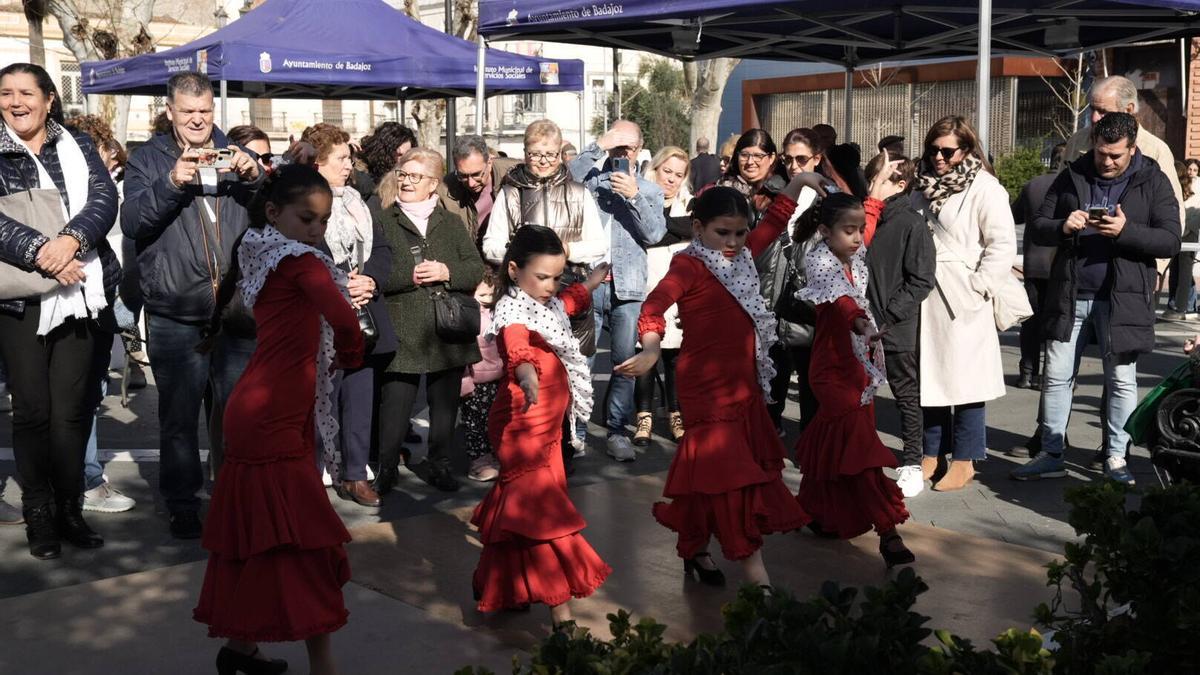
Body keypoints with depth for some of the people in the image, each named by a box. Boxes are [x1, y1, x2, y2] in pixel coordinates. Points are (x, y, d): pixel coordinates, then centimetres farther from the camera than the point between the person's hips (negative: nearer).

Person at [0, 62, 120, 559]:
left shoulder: (77, 145, 12)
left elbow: (105, 198, -2)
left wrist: (71, 240, -19)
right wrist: (42, 254, -20)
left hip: (81, 293, 1)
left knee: (71, 411, 0)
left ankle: (69, 512, 11)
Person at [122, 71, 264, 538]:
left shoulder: (234, 156, 14)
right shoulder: (148, 159, 6)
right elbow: (131, 222, -7)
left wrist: (255, 178, -12)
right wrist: (172, 182, -20)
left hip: (237, 311, 2)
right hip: (175, 314, -2)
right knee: (178, 415, 4)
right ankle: (182, 504, 16)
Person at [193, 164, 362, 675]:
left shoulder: (265, 259, 15)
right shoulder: (299, 260, -12)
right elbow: (343, 319, -26)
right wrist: (351, 359, -6)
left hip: (259, 416, 9)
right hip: (273, 421, -9)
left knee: (257, 534, 16)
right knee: (307, 539, -7)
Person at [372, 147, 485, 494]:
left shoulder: (452, 223, 14)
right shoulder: (382, 220, 4)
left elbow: (476, 268, 7)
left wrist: (446, 271, -10)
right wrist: (409, 275, -16)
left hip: (448, 330, 3)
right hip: (402, 332, -3)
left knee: (445, 402, 11)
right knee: (395, 403, -3)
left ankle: (438, 464, 25)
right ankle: (387, 467, 12)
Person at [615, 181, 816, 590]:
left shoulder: (742, 256, 9)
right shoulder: (690, 266, -15)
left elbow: (773, 223, 25)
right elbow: (655, 304, -32)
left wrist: (798, 182, 21)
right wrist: (651, 348, -49)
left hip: (744, 382, 8)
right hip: (708, 387, -8)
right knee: (728, 470, -8)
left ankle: (695, 549, 30)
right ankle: (755, 573, -7)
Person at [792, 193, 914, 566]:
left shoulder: (857, 259, 4)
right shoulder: (821, 263, -19)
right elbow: (838, 297, -40)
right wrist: (858, 321, -58)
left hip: (858, 365, 8)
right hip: (833, 370, -8)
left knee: (832, 440, 18)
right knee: (860, 443, -13)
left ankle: (817, 513, 33)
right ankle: (888, 531, -15)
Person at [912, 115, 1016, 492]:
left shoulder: (984, 189, -7)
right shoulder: (925, 188, 14)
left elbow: (1003, 246, -13)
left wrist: (977, 287, -16)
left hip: (961, 301, -6)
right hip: (924, 298, 7)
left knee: (963, 379, -1)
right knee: (929, 376, 12)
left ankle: (964, 461, 8)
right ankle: (931, 454, 23)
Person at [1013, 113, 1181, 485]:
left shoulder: (1153, 182, 1)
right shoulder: (1072, 176, 8)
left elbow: (1171, 240, -6)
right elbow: (1038, 227, 9)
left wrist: (1126, 230, -21)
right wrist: (1063, 227, -12)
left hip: (1122, 297, -2)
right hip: (1069, 294, 2)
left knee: (1122, 379, 3)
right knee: (1057, 376, 5)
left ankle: (1116, 457, 14)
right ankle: (1051, 454, 14)